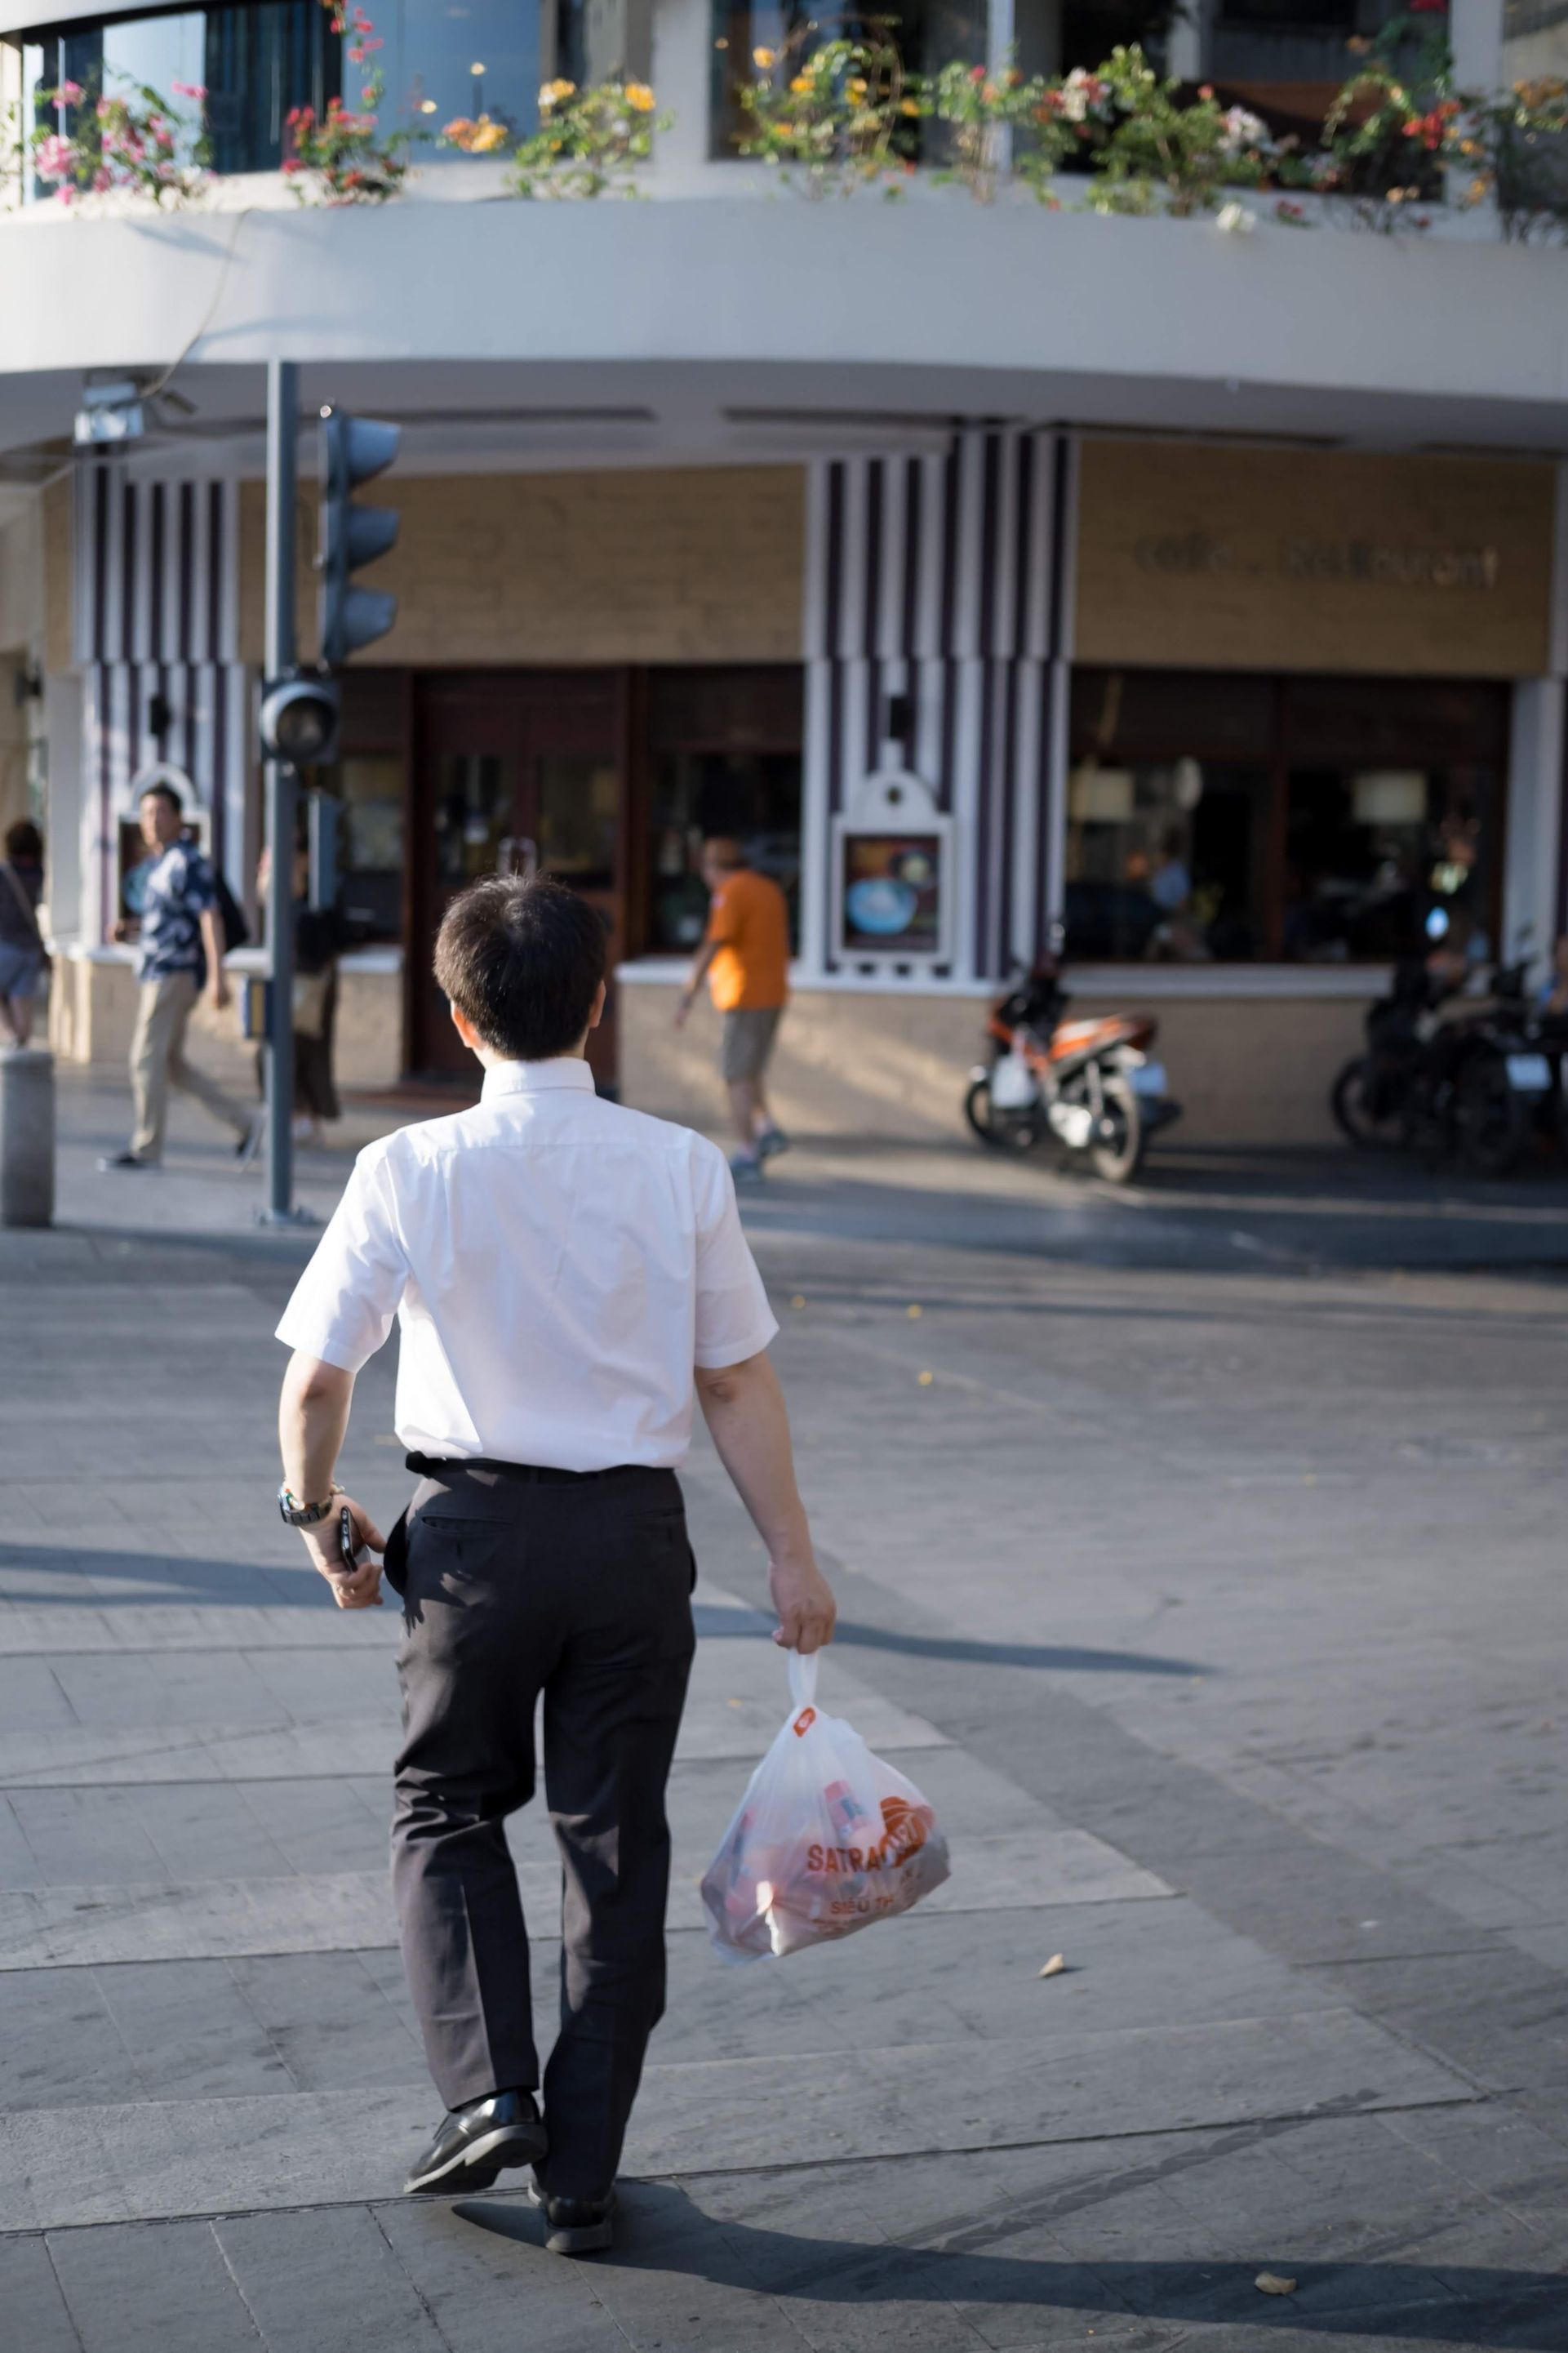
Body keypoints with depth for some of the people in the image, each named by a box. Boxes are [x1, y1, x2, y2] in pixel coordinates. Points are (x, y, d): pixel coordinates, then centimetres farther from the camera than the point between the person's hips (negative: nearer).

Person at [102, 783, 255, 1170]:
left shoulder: (187, 862, -12)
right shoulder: (158, 862, 16)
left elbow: (209, 918, -20)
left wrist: (217, 976, -27)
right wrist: (127, 930, 10)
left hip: (176, 974, -10)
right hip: (155, 973, 10)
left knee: (147, 1059, -6)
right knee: (170, 1064, 12)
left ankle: (146, 1148, 1)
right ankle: (240, 1122, 16)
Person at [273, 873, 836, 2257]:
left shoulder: (411, 1170, -9)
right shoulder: (681, 1169, -6)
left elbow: (316, 1379, -6)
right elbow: (738, 1382, -3)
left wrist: (320, 1516, 11)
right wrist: (791, 1555, 5)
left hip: (477, 1526, -1)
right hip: (635, 1529, 1)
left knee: (447, 1807, 20)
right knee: (616, 1844, 11)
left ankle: (488, 2092, 5)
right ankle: (582, 2176, 17)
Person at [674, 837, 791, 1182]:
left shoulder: (730, 894, -13)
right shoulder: (770, 889, 15)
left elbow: (714, 945, -22)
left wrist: (689, 993, -23)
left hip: (745, 997, -9)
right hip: (773, 994, 9)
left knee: (737, 1076, -3)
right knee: (746, 1070, 20)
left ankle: (748, 1156, -3)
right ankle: (768, 1129, 7)